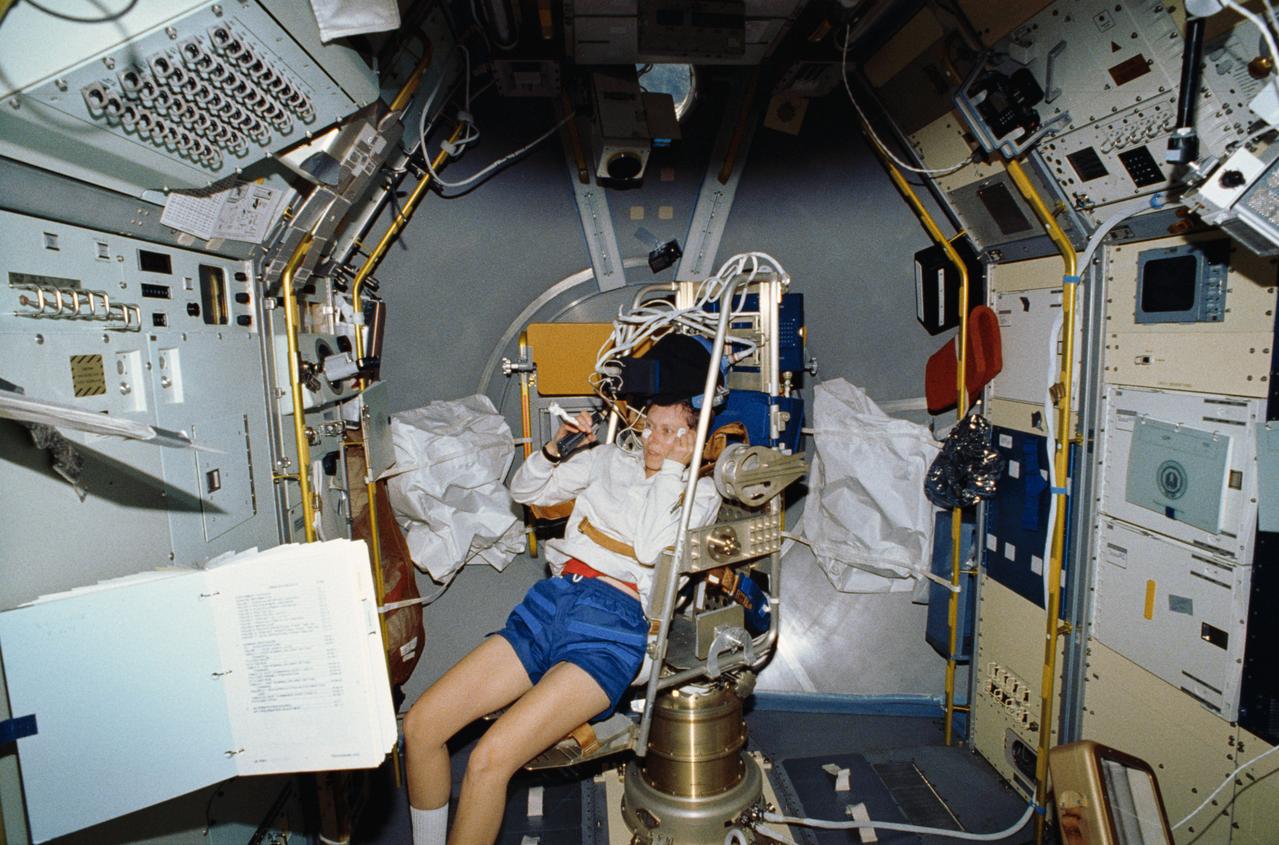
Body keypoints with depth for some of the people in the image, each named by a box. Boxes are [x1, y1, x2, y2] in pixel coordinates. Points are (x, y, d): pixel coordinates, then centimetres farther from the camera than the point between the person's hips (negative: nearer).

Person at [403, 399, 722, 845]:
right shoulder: (609, 460, 20)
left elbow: (649, 549, -10)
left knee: (489, 761, -22)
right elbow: (524, 490, 19)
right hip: (551, 601, 6)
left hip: (612, 627, -5)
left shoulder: (701, 492, 8)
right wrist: (555, 448, 2)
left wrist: (673, 467, -5)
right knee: (419, 725, -3)